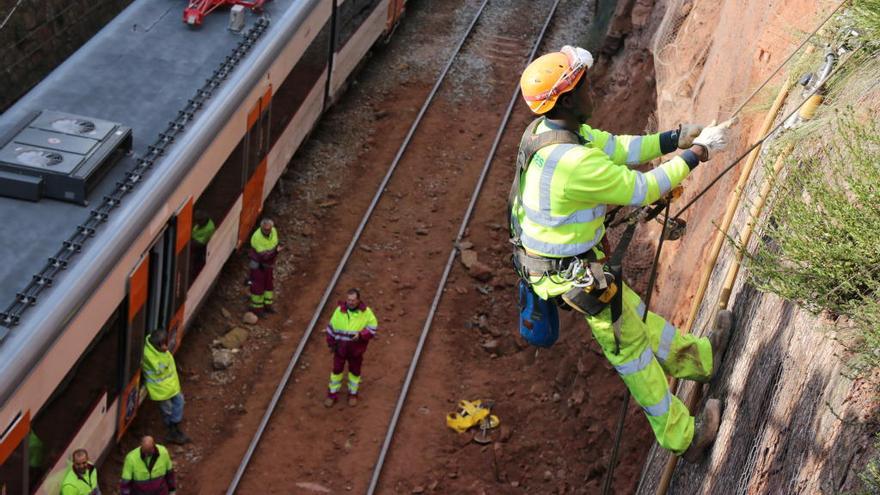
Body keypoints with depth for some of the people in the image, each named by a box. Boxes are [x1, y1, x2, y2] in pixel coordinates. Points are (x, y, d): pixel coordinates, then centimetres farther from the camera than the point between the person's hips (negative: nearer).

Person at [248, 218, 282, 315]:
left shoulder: (273, 231, -14)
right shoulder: (257, 238, -34)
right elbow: (263, 255, -35)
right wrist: (275, 252, -50)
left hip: (268, 263, 7)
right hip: (257, 264, -7)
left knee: (269, 284, 19)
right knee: (258, 286, 5)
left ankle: (266, 305, 37)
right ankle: (256, 308, 22)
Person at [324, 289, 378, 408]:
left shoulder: (365, 312, -16)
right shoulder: (340, 310, -14)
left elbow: (373, 326, -8)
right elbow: (331, 327, -2)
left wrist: (361, 335, -24)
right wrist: (331, 344, 5)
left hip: (356, 349, 0)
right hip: (340, 347, 1)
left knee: (355, 371, 17)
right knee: (337, 370, 13)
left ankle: (353, 394, 38)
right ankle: (332, 394, 29)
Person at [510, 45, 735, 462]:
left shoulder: (546, 130, -7)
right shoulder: (574, 163, -36)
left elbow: (615, 148, 4)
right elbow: (642, 189, -24)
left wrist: (674, 138, -2)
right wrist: (695, 154, -12)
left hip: (542, 261, 9)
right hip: (575, 277, -9)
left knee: (632, 312, 29)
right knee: (632, 351, 11)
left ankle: (698, 358, 52)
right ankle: (681, 437, 31)